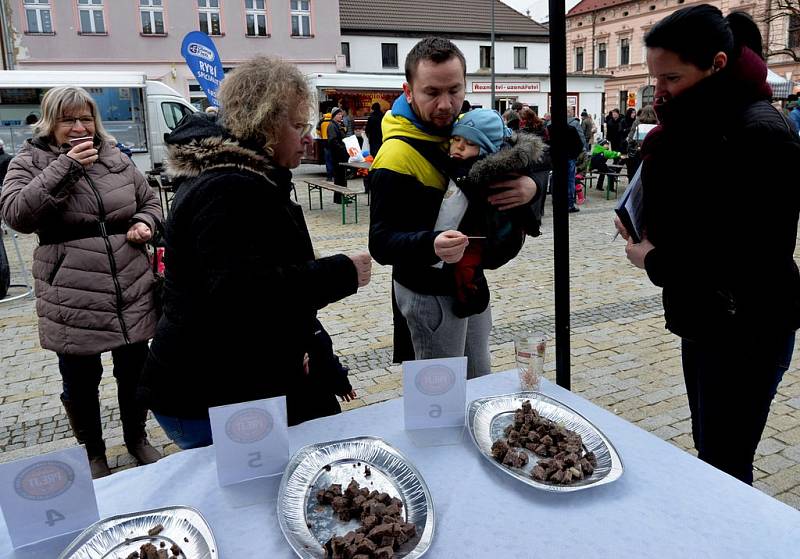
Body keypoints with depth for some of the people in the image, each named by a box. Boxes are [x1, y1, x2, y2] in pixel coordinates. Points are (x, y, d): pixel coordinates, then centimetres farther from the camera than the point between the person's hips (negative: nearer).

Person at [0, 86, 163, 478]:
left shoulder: (116, 159, 9)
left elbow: (149, 200, 20)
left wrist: (145, 223, -2)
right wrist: (65, 167, -22)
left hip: (132, 292, 3)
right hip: (72, 300, -3)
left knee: (134, 371, 15)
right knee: (80, 382, 11)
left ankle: (137, 438, 38)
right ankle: (94, 454, 33)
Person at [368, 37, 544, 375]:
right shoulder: (395, 156, -24)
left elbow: (534, 161, 4)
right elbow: (381, 242, -26)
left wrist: (532, 185, -20)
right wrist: (430, 246, -46)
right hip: (429, 294, -7)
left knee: (479, 383, 22)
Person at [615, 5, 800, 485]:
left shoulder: (762, 133, -19)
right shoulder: (700, 122, 8)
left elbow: (758, 255, -24)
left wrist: (655, 261, -14)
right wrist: (643, 234, -5)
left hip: (748, 330, -8)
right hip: (704, 319, 8)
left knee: (724, 470, 3)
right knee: (709, 454, 19)